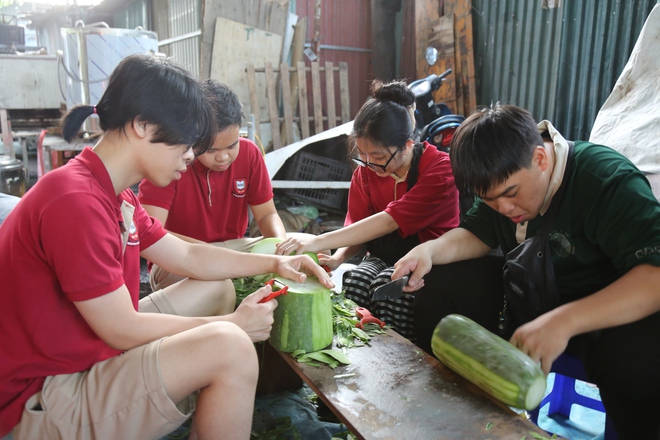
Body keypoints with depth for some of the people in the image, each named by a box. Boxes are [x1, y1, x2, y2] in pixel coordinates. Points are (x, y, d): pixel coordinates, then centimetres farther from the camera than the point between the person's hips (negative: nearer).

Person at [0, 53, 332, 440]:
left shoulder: (117, 197, 7)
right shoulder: (76, 202, -26)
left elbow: (188, 257, 11)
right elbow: (123, 331, -23)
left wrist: (275, 262, 5)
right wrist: (232, 324, -14)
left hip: (96, 351, 10)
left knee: (218, 289, 14)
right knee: (229, 348, -29)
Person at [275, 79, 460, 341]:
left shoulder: (440, 169, -18)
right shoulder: (365, 171, 2)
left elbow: (390, 221, -29)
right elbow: (357, 228, 1)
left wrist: (319, 242, -34)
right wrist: (337, 258, -22)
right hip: (383, 258, 4)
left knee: (386, 285, -33)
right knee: (352, 281, -28)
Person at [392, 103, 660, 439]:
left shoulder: (609, 180, -25)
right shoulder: (500, 181, -4)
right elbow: (477, 233, -1)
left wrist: (564, 321, -45)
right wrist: (431, 250, -22)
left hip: (601, 310, -5)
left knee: (632, 348, -39)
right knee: (436, 282, -12)